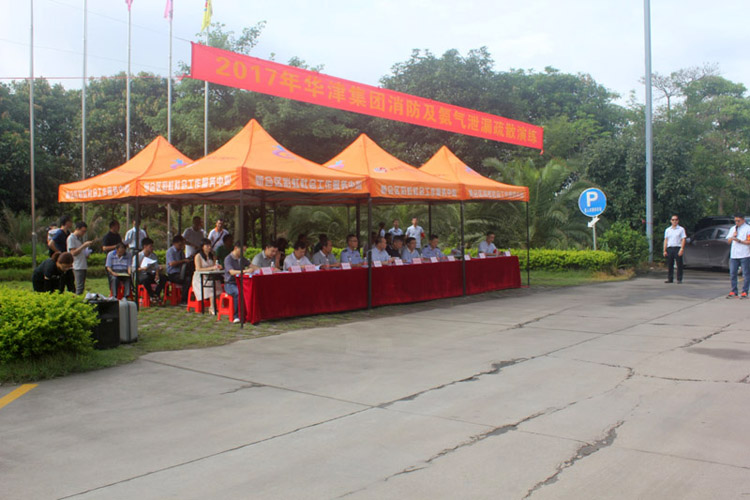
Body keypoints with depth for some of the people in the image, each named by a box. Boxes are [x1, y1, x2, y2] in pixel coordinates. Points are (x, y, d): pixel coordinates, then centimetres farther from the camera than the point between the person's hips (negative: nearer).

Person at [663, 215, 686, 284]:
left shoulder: (681, 229, 5)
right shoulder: (667, 230, 15)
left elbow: (683, 239, -2)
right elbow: (666, 240, 13)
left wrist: (682, 249, -13)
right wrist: (665, 250, 5)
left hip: (677, 248, -3)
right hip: (669, 248, 3)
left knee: (679, 265, -3)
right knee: (669, 264, 3)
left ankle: (679, 279, 2)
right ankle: (670, 279, 10)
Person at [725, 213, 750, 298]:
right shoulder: (733, 229, 17)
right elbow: (729, 241, 16)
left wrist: (739, 240, -16)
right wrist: (733, 236, -1)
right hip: (733, 255, 5)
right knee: (732, 274, 5)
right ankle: (733, 292, 12)